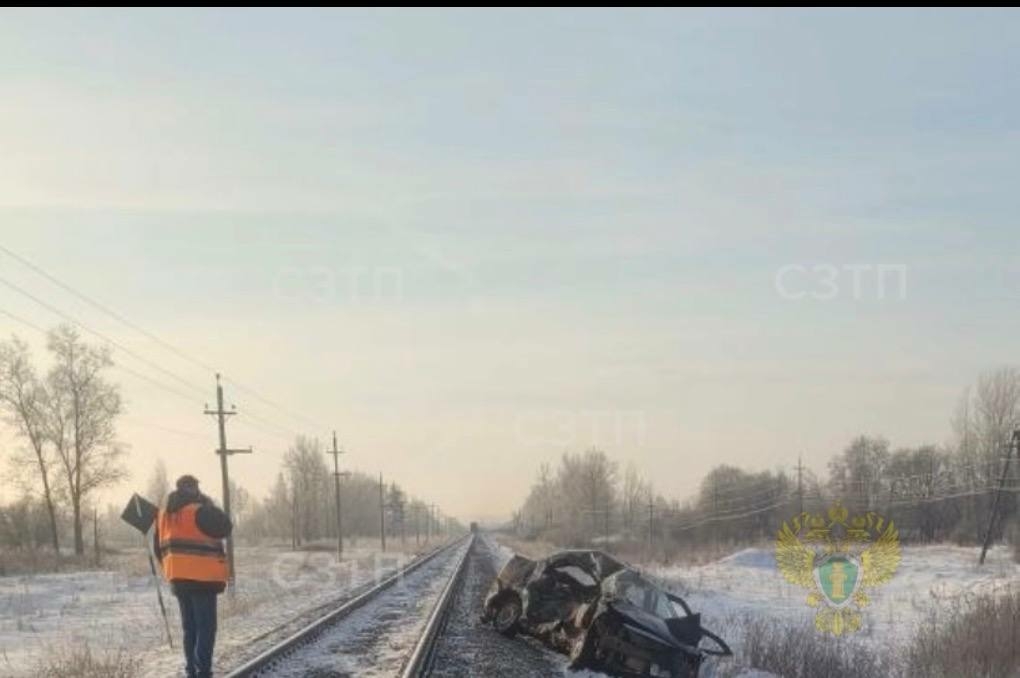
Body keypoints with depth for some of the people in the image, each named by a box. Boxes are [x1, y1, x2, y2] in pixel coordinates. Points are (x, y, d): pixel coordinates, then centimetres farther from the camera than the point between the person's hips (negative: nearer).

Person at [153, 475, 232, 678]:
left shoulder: (164, 514, 12)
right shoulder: (199, 511, -13)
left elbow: (158, 548, 16)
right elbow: (225, 528, -7)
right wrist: (210, 505, 2)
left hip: (178, 578, 7)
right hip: (202, 577, -7)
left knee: (190, 627, 15)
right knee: (206, 627, -4)